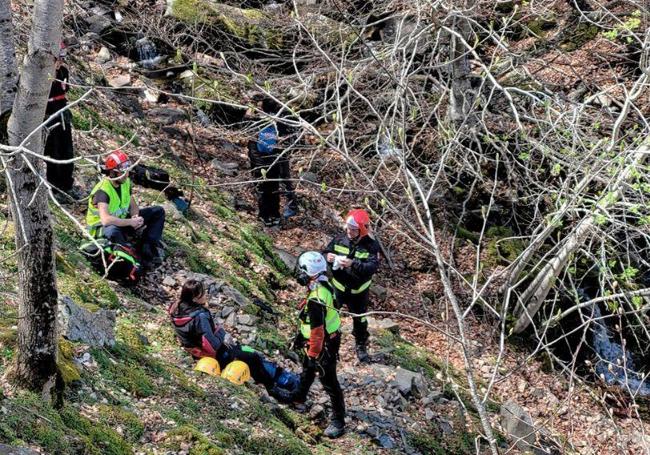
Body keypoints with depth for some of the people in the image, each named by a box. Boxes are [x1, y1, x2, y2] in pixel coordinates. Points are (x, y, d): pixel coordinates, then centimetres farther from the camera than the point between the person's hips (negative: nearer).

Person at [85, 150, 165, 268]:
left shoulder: (125, 182, -3)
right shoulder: (102, 190, -28)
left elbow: (133, 206, 7)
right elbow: (106, 220, -41)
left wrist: (136, 217, -17)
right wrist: (131, 222, -33)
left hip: (122, 221, 8)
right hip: (102, 229, -8)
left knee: (158, 212, -1)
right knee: (112, 230, -47)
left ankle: (147, 249, -15)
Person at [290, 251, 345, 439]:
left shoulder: (315, 300, -36)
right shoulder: (322, 286, -6)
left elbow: (317, 331, -31)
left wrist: (314, 354, -20)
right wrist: (300, 335, 22)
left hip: (324, 344, -10)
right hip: (330, 337, 10)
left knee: (329, 381, 2)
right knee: (307, 370, 32)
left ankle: (338, 421, 12)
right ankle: (300, 395, 57)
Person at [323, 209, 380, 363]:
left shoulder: (371, 245, -18)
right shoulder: (339, 239, -10)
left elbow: (373, 267, -29)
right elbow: (325, 253, -3)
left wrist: (353, 264, -41)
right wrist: (327, 257, -28)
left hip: (359, 290, -1)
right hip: (338, 286, 1)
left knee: (360, 320, 17)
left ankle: (361, 347, 37)